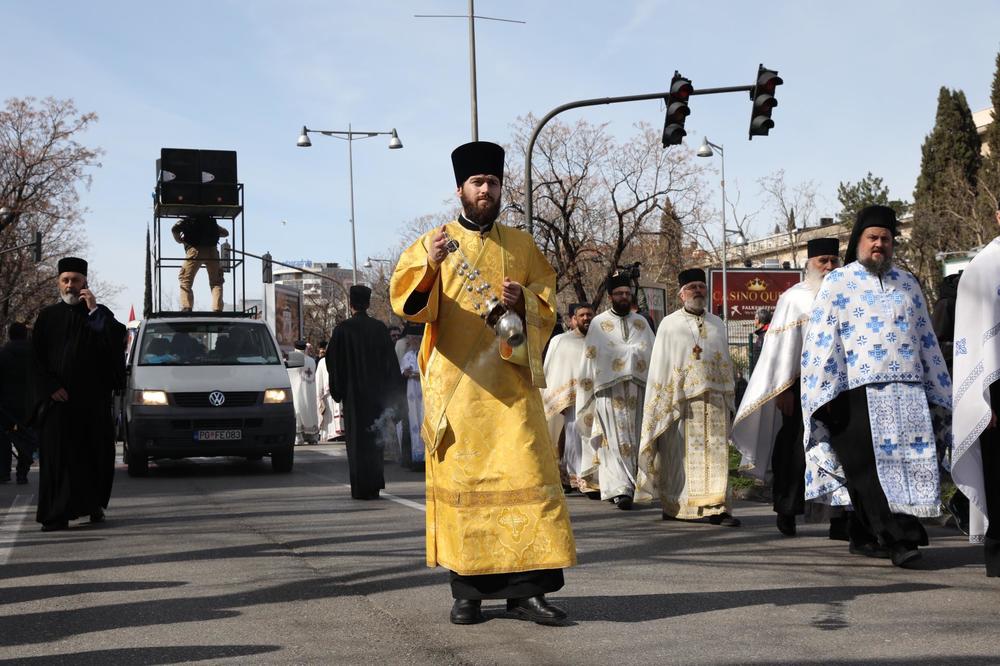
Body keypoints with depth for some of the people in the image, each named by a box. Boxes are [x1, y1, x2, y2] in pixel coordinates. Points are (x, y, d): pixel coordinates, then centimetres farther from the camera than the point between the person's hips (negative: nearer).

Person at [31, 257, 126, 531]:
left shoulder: (98, 314, 9)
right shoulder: (48, 316, 10)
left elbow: (115, 341, -10)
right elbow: (38, 357, 5)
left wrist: (94, 310, -14)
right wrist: (52, 387, -8)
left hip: (92, 398, 0)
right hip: (57, 398, 0)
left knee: (93, 453, 2)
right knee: (56, 455, -3)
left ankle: (94, 505, 14)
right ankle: (56, 515, -3)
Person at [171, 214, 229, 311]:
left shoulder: (187, 220, 18)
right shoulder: (211, 220, 26)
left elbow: (174, 229, 0)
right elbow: (225, 232, 29)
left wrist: (179, 240, 16)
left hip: (194, 249, -2)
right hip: (212, 250, 2)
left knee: (185, 281, 5)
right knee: (216, 282, 8)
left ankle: (186, 307, -14)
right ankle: (217, 309, -11)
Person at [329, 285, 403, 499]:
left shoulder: (342, 330, -7)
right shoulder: (380, 328, -1)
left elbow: (334, 362, -4)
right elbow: (391, 363, 2)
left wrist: (336, 391, 6)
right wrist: (392, 395, 8)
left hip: (353, 393, -2)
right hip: (377, 393, 2)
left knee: (357, 441, 4)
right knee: (375, 440, 13)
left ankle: (361, 489, 2)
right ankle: (374, 486, 14)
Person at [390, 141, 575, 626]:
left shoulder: (520, 245, 14)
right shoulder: (434, 243, 7)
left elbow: (547, 300, 13)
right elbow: (405, 298, -7)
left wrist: (522, 300, -9)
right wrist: (430, 266, -27)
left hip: (509, 382, 1)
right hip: (456, 382, -1)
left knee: (524, 475, -7)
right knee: (461, 480, -2)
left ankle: (526, 588, -4)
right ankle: (467, 590, 5)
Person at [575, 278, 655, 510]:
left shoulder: (641, 323, 16)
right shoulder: (599, 323, 7)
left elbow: (653, 354, 14)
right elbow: (590, 357, 4)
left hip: (637, 388, 4)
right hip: (609, 388, -4)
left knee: (632, 437, 4)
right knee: (615, 438, -12)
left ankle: (622, 486, 13)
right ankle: (620, 490, -18)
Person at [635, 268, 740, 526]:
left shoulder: (717, 325, 16)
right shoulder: (669, 324, 5)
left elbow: (726, 364, 18)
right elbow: (659, 366, 3)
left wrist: (728, 399, 13)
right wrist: (664, 402, -3)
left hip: (713, 399, 3)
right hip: (681, 399, -3)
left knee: (715, 453, -3)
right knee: (682, 454, -1)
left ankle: (716, 506, -4)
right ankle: (675, 507, 7)